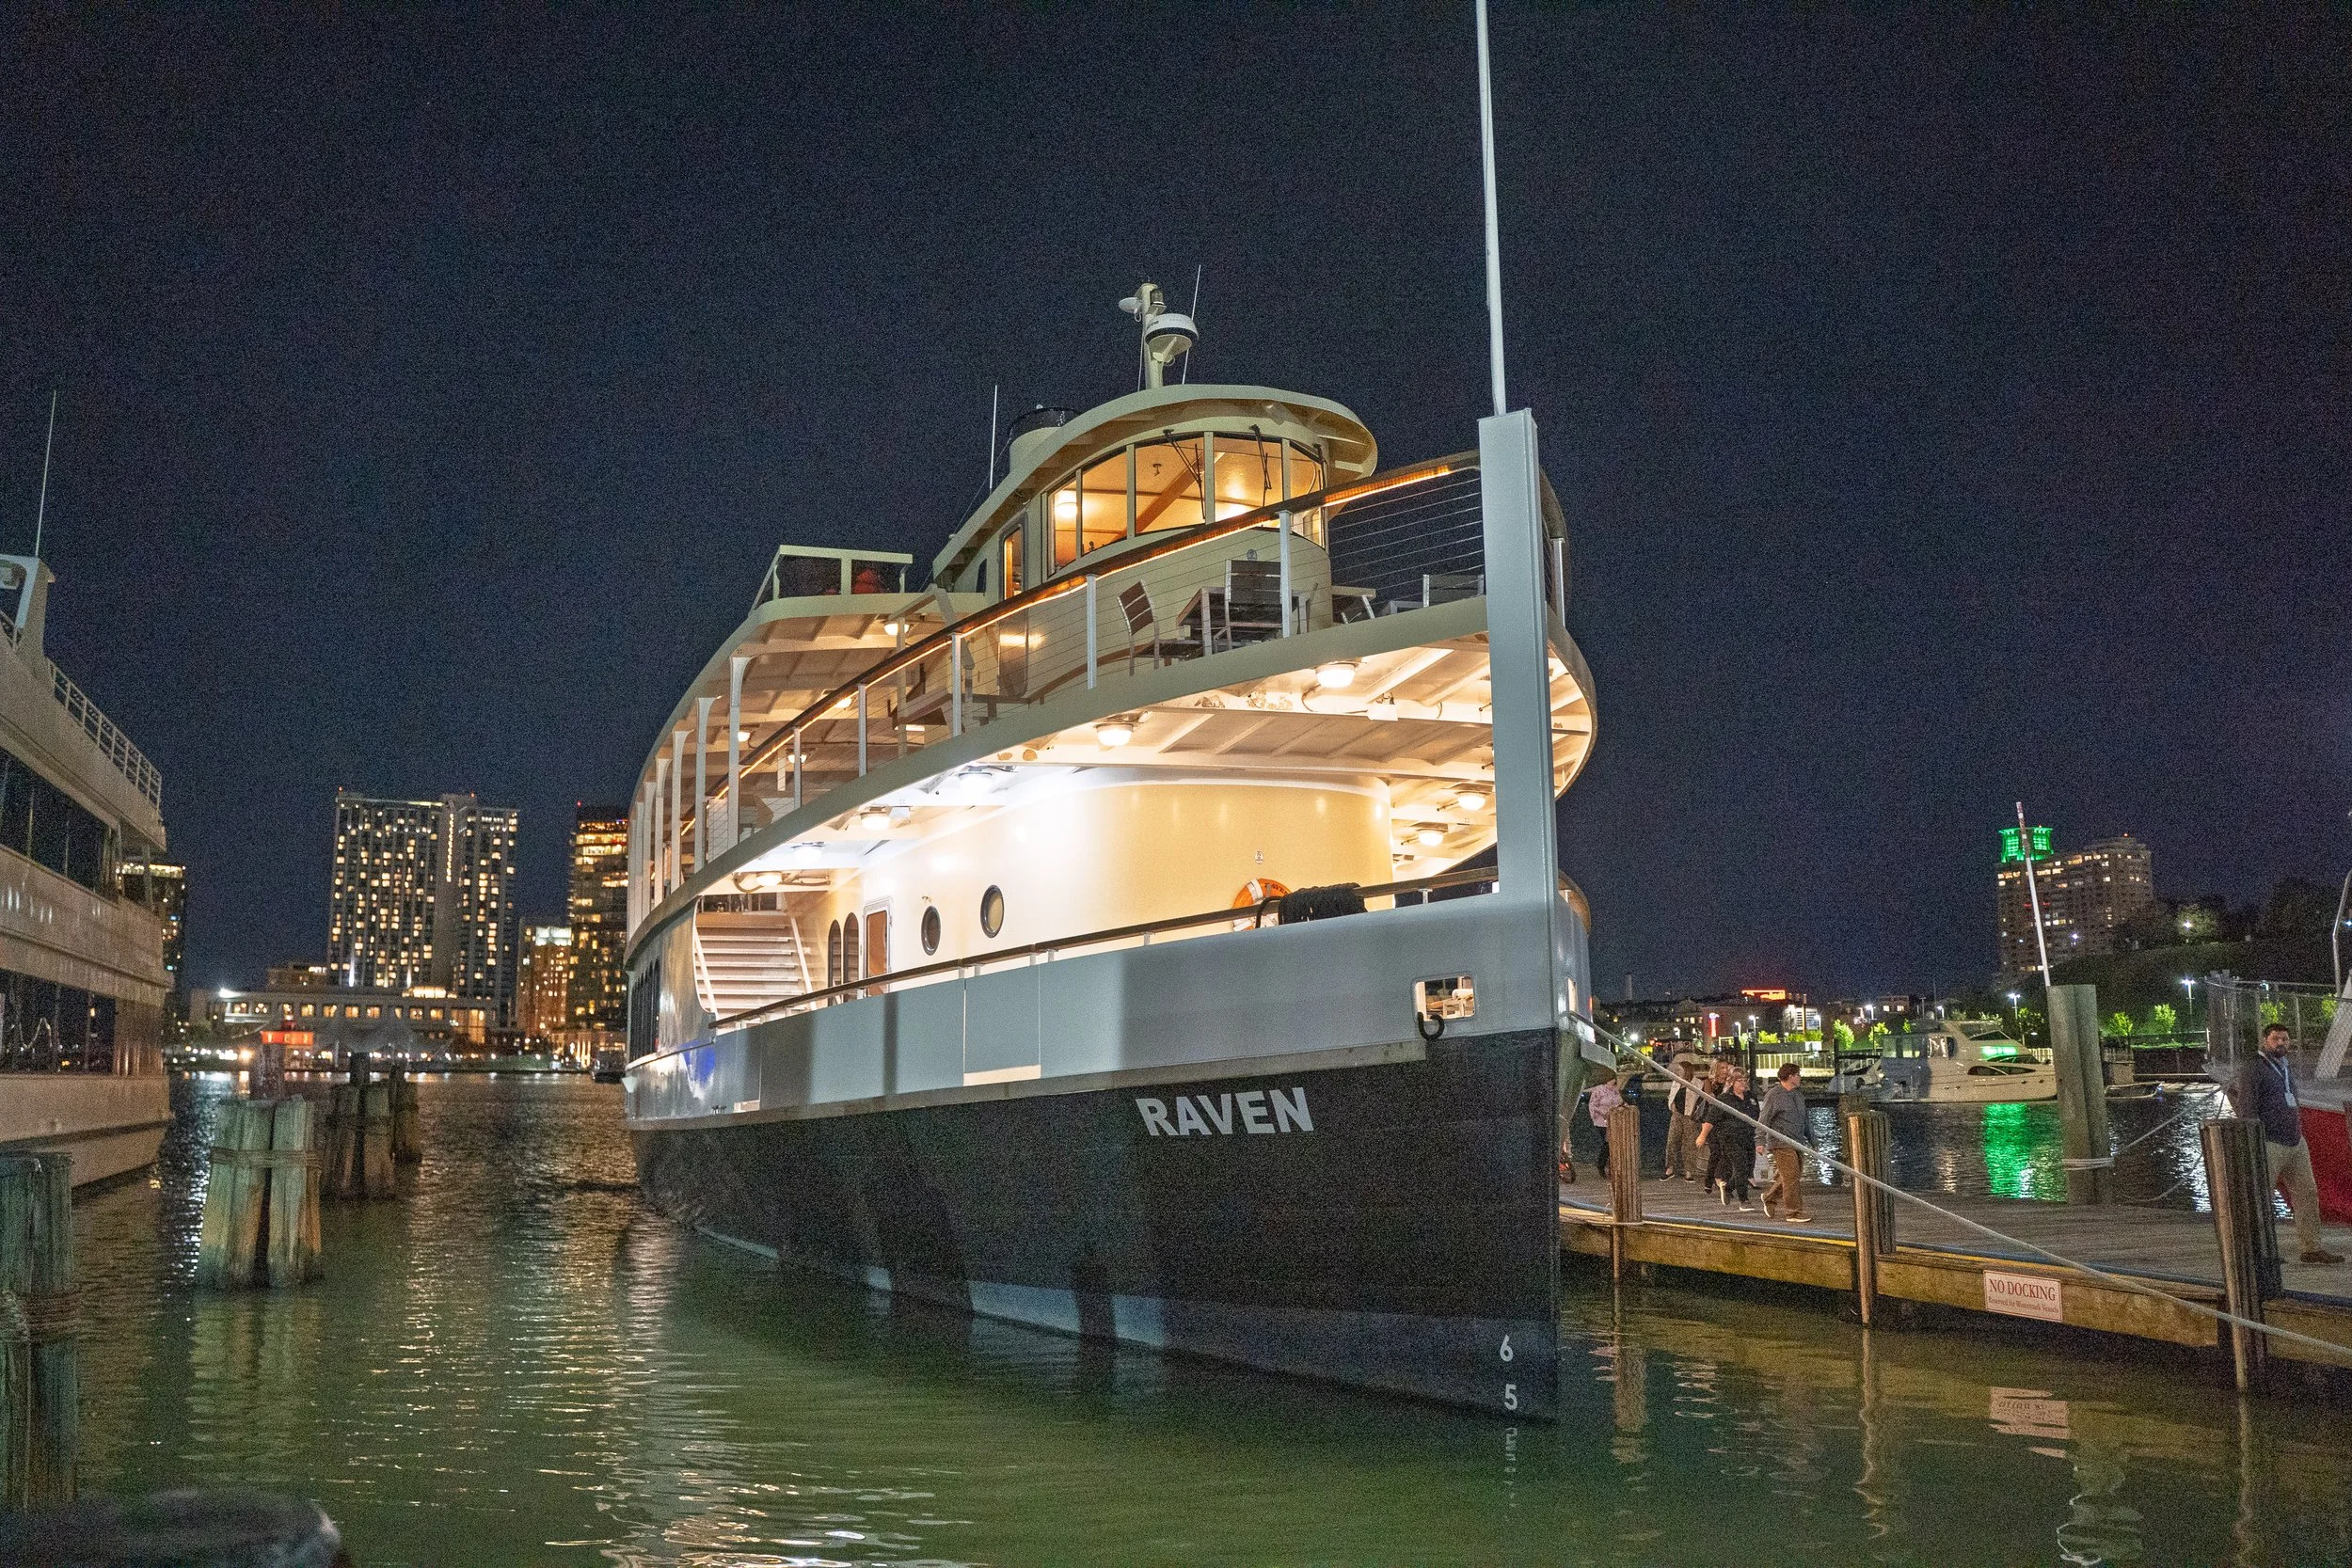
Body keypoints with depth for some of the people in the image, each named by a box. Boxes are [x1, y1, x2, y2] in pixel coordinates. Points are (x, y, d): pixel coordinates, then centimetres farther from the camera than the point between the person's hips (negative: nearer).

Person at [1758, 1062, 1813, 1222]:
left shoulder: (1798, 1094, 16)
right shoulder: (1774, 1095, -8)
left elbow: (1804, 1119, 25)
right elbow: (1763, 1119, -11)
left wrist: (1811, 1139, 24)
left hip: (1798, 1142, 8)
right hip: (1782, 1143, -8)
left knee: (1795, 1176, 10)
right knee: (1791, 1177, -9)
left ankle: (1768, 1197, 28)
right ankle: (1793, 1212, -4)